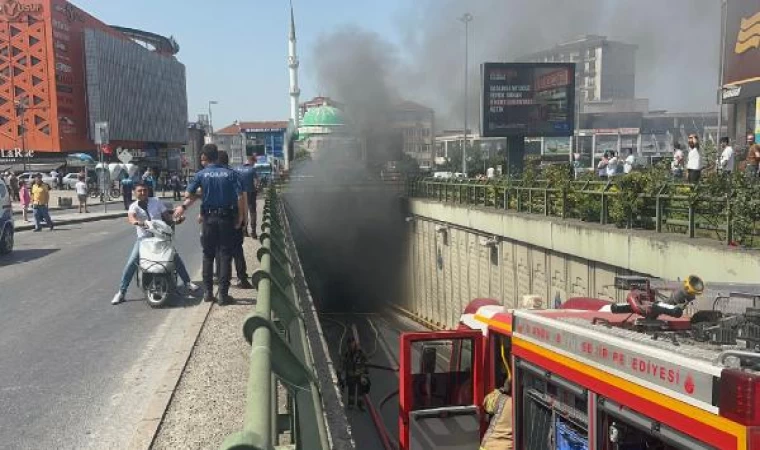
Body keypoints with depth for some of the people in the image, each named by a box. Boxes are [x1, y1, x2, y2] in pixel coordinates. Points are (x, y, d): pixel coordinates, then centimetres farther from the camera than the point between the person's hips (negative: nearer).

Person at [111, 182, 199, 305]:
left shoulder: (156, 201, 6)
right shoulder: (134, 206, -1)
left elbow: (166, 215, 5)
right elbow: (130, 216, -23)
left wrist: (175, 219, -16)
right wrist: (136, 222, -46)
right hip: (143, 238, -1)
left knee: (176, 257, -7)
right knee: (131, 263, -13)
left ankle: (187, 282, 8)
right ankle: (121, 292, -5)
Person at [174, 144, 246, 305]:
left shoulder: (201, 174, -2)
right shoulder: (230, 174, -3)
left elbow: (189, 194, -3)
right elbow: (241, 197, -11)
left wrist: (184, 206, 18)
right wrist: (240, 217, -2)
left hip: (209, 219, 1)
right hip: (227, 218, 0)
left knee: (208, 255, 13)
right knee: (225, 256, 5)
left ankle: (208, 292, 17)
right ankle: (223, 294, 4)